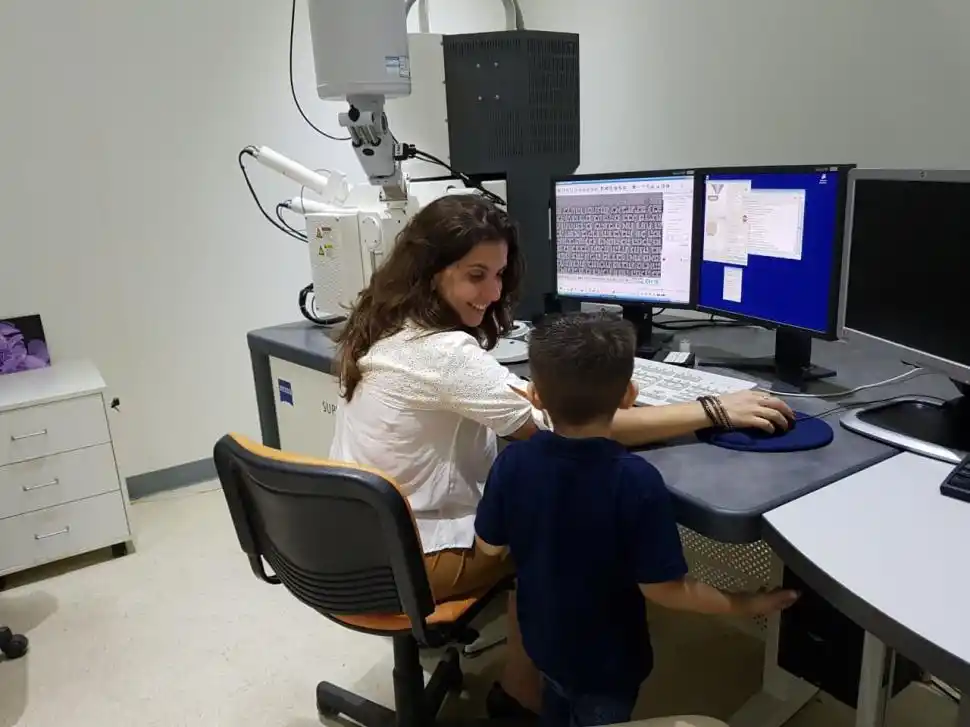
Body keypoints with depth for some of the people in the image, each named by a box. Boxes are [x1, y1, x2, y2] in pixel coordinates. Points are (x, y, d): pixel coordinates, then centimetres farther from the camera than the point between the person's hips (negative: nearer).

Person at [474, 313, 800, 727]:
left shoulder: (513, 461, -21)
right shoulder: (636, 481, -32)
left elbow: (491, 548, -8)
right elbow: (662, 588, -25)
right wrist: (743, 605, -9)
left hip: (542, 641, 3)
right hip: (606, 662, -3)